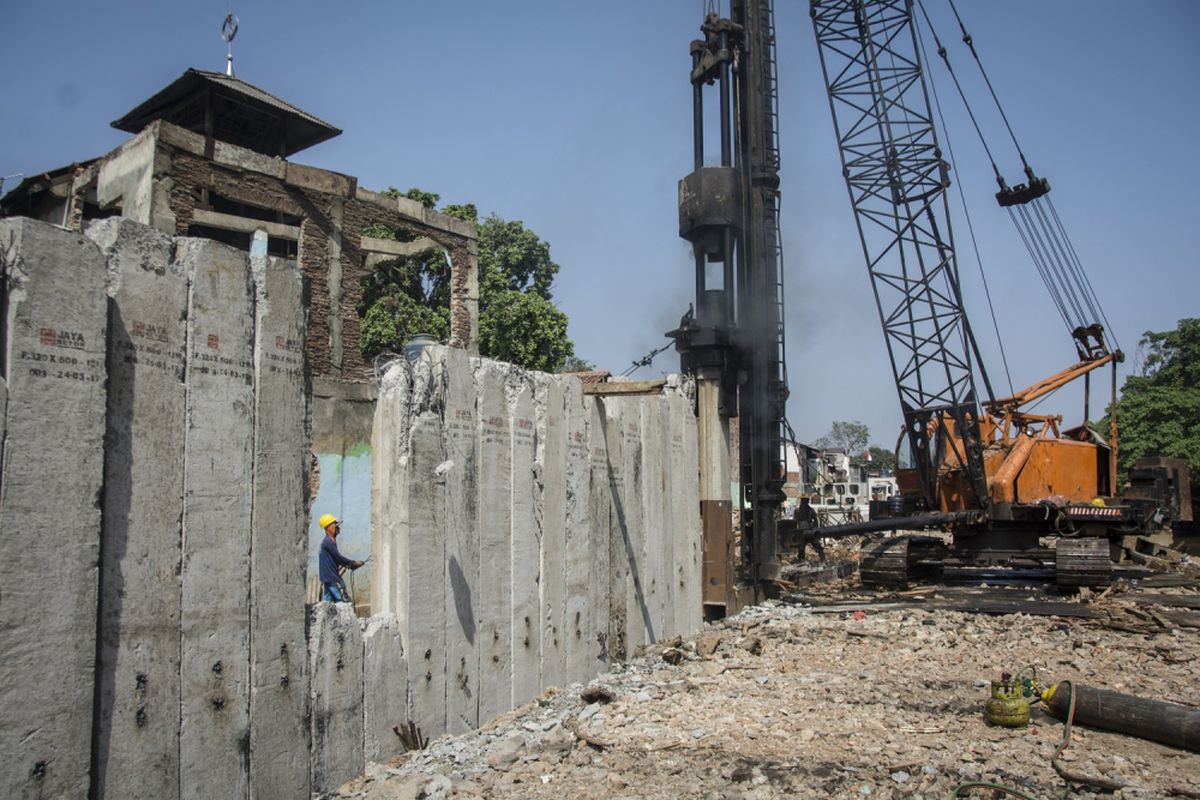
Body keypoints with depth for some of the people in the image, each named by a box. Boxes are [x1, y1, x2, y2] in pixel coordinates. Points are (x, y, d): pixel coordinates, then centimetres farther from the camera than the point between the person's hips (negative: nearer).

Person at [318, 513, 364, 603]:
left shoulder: (327, 542, 17)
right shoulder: (328, 542, -14)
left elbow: (336, 559, 19)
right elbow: (339, 558, -15)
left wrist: (350, 564, 9)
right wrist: (354, 563, -5)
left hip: (326, 580, 10)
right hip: (332, 579, -10)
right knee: (344, 602, -10)